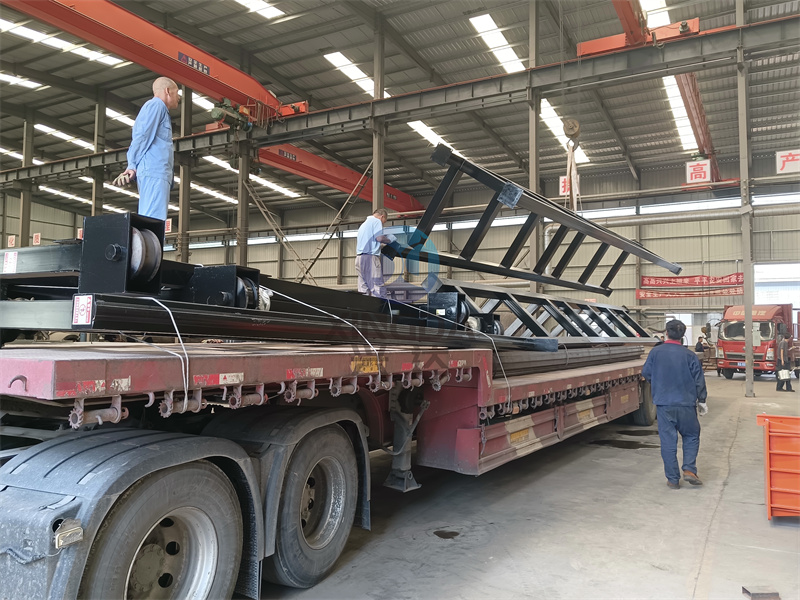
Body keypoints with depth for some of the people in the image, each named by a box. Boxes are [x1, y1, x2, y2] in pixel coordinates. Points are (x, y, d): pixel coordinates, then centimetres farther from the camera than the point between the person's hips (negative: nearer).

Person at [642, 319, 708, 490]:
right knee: (691, 436, 20)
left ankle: (673, 479, 10)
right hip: (686, 404, 0)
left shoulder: (655, 352, -5)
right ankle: (689, 469, 8)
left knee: (668, 441, 6)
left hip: (663, 404, 0)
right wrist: (701, 401, 14)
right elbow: (699, 380, 0)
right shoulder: (690, 355, -6)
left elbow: (646, 373, 6)